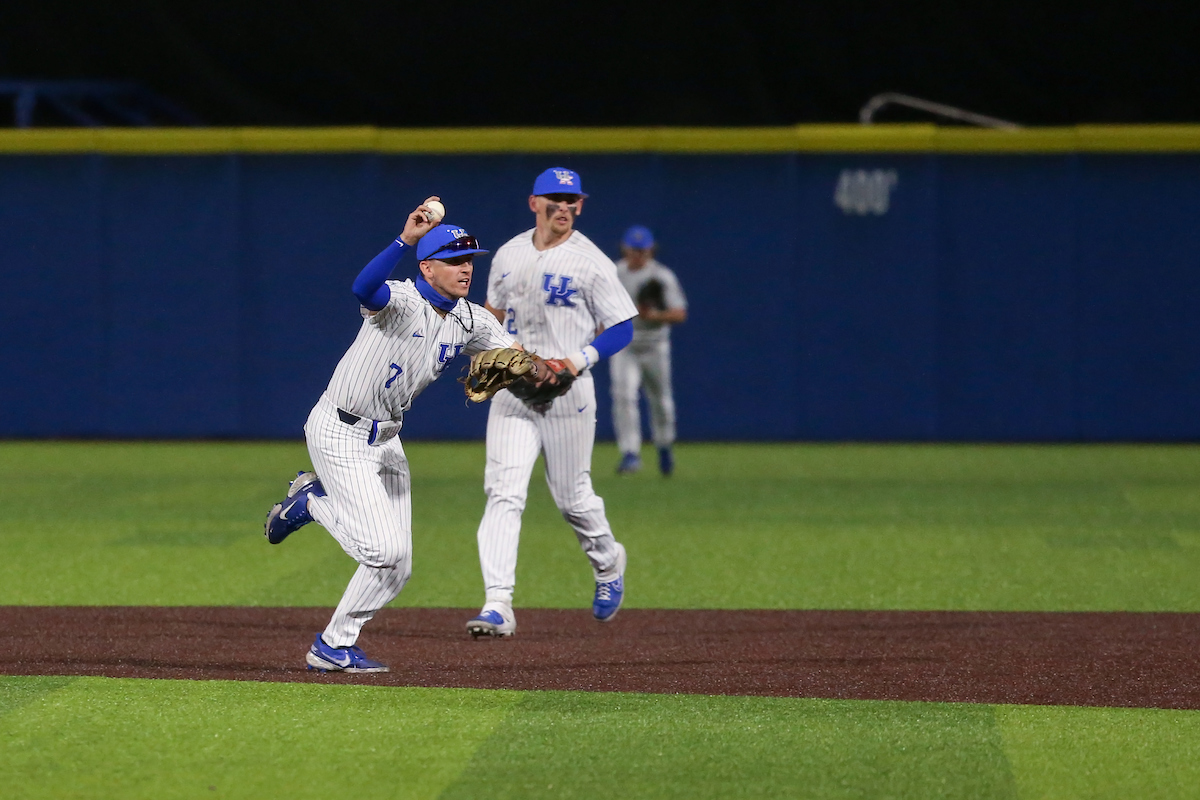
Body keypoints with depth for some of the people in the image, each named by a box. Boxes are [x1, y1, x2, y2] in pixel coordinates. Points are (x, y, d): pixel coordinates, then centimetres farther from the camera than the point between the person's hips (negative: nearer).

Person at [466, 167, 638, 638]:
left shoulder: (591, 263, -5)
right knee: (503, 493, -11)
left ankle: (607, 561, 40)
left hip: (567, 392, -3)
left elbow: (622, 328, -4)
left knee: (572, 497, 7)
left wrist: (577, 361, -19)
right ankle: (497, 607, -18)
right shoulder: (509, 256, 9)